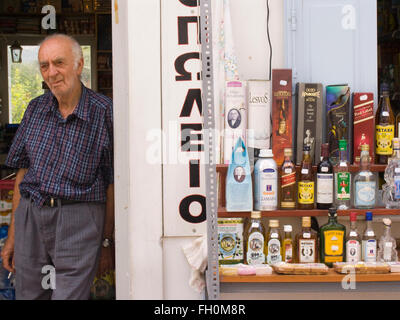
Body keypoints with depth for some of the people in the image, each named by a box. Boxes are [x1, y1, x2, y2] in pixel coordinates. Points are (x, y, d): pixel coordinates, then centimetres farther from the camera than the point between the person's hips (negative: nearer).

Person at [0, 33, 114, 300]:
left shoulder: (104, 112, -6)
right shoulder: (36, 109, 9)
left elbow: (112, 183, -3)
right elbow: (23, 171, 14)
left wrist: (107, 243, -1)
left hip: (79, 220, -4)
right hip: (30, 217, 5)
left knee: (70, 294, -7)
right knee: (28, 295, 12)